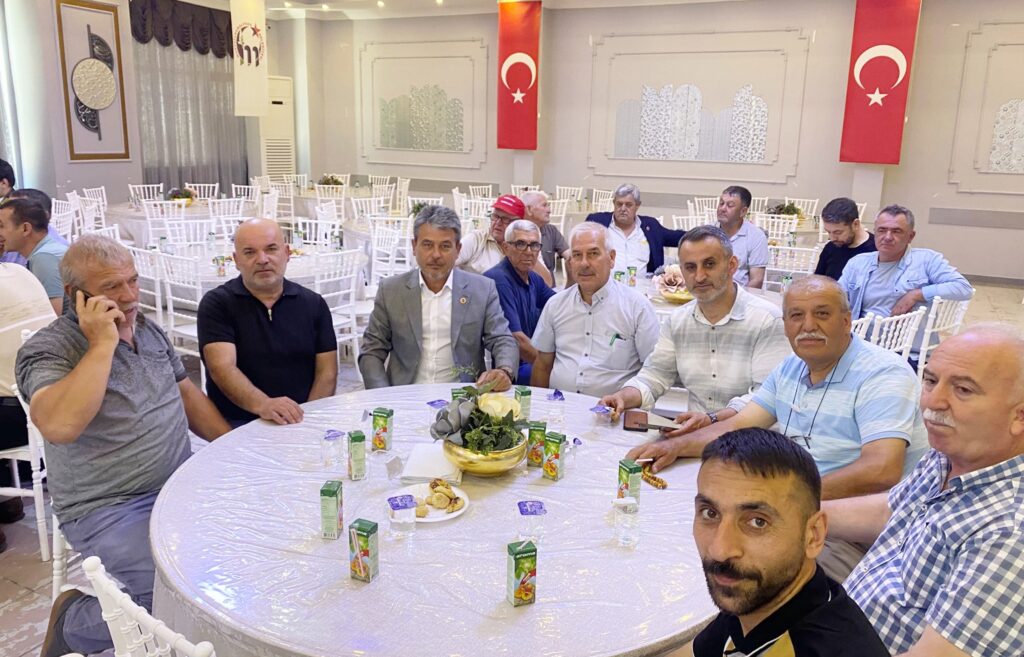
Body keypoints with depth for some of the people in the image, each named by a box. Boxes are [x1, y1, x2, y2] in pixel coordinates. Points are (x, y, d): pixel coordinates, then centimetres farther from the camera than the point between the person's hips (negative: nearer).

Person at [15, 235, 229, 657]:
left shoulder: (149, 329, 10)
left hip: (183, 486, 8)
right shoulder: (47, 350, -12)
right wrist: (103, 344, -25)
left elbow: (187, 393, 19)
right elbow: (59, 426, -31)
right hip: (109, 510, -7)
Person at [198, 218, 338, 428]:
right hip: (237, 424, -2)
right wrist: (262, 404, -31)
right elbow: (222, 368, -13)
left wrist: (307, 418, -12)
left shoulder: (313, 304, 8)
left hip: (299, 421, 2)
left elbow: (327, 371, 5)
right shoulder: (216, 304, 0)